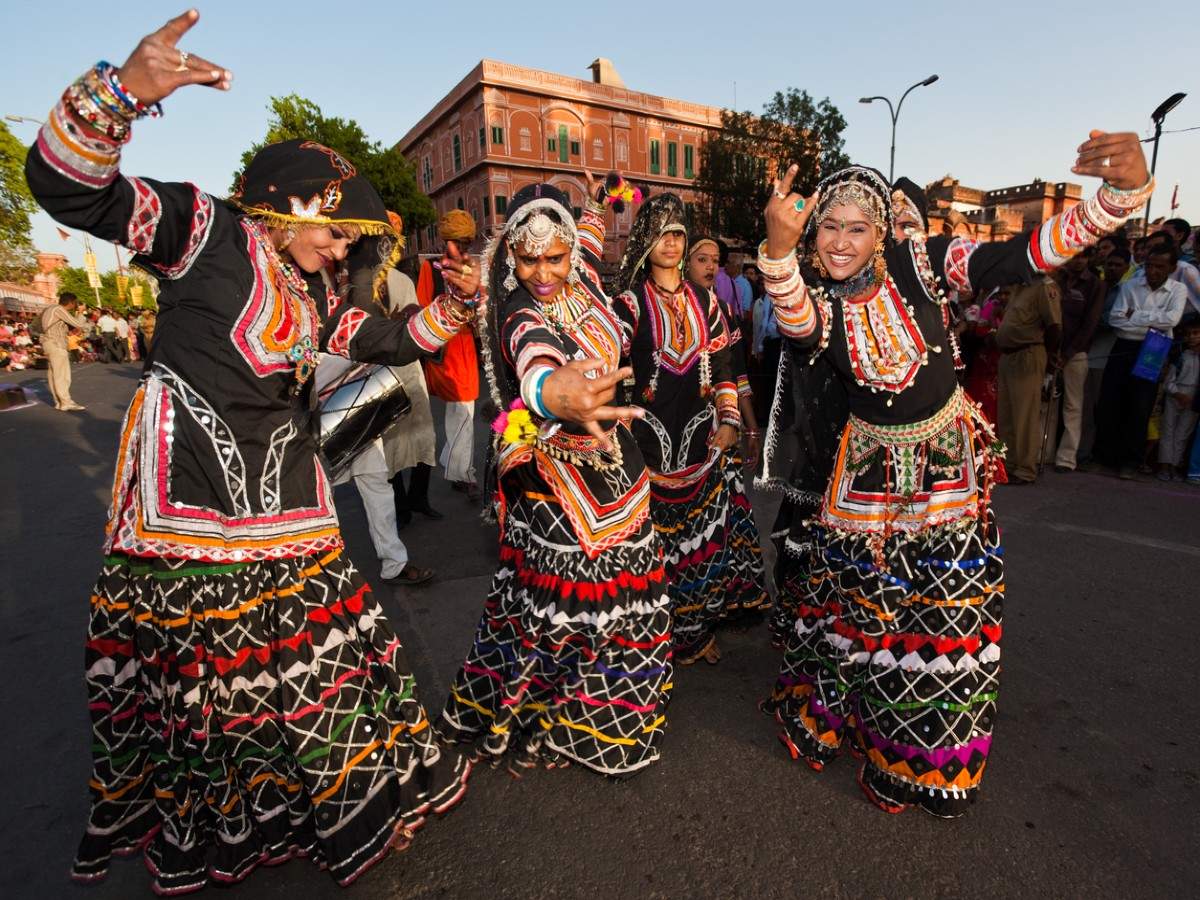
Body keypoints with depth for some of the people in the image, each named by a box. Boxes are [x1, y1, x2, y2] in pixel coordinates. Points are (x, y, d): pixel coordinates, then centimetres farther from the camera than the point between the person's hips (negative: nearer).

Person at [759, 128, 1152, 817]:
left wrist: (1123, 191, -35)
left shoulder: (921, 262, -13)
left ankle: (932, 758, 34)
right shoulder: (817, 298, -11)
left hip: (950, 460, 0)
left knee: (949, 611, 8)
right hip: (871, 468, 0)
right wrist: (778, 248, -50)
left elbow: (1028, 256, -19)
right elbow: (799, 329, -34)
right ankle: (829, 715, 39)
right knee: (858, 603, 10)